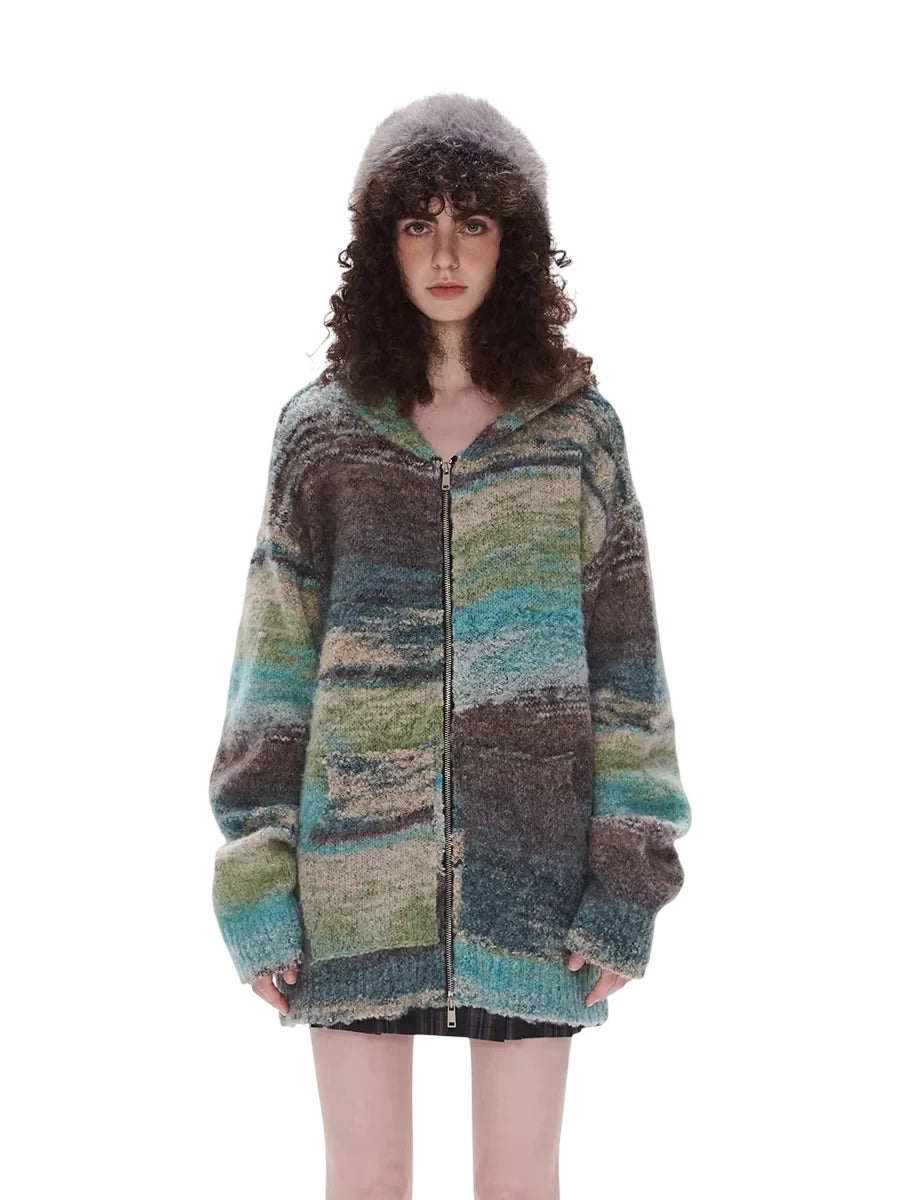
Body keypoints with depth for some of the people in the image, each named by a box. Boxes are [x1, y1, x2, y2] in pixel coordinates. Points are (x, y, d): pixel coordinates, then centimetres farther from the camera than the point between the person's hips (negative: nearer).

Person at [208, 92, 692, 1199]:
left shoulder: (578, 428, 4)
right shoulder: (322, 428, 4)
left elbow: (624, 663, 3)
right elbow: (275, 655, 3)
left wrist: (628, 879, -3)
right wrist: (254, 884, -3)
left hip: (527, 863, 0)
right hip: (358, 863, 0)